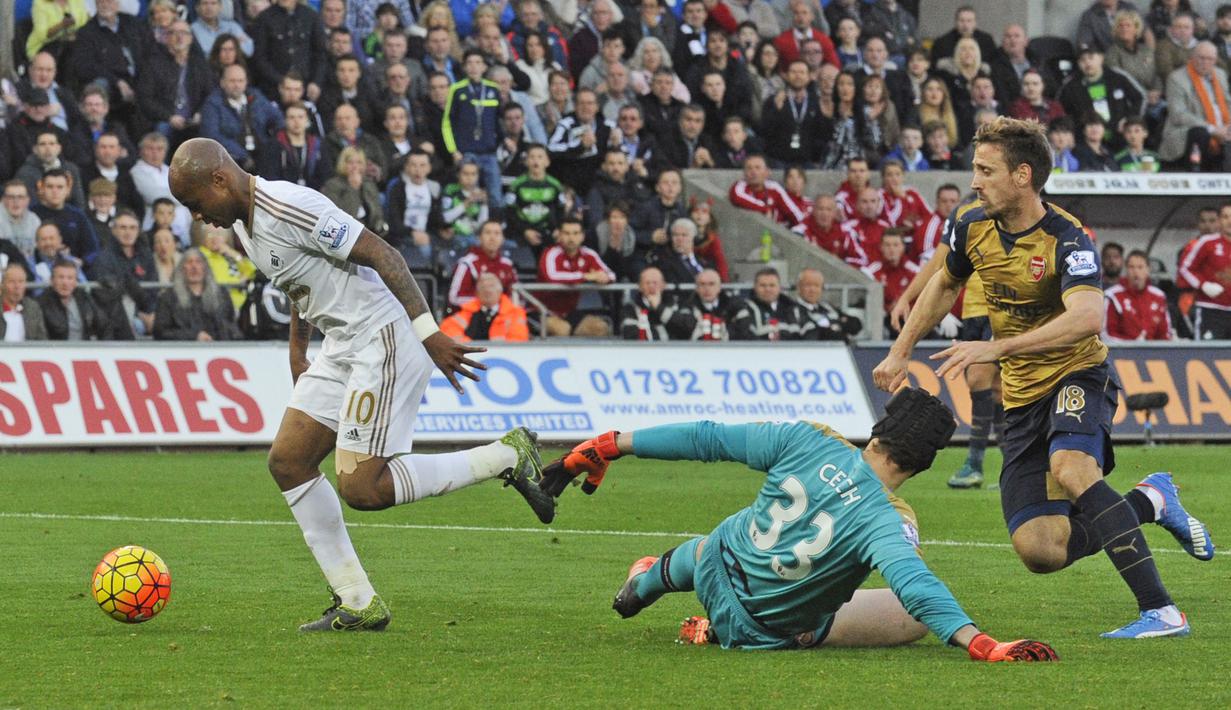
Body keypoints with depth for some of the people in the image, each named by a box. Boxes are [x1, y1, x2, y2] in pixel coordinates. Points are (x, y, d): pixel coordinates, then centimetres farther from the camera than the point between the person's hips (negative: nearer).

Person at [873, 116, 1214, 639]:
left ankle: (1160, 611, -36)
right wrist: (900, 351, 20)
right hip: (1023, 397, 6)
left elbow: (1087, 318, -40)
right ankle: (1150, 502, 19)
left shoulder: (1067, 239, -22)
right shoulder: (972, 227, -1)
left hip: (1078, 376, -6)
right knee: (1039, 551, -7)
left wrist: (997, 347, -44)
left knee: (1069, 468, -39)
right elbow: (946, 283, 22)